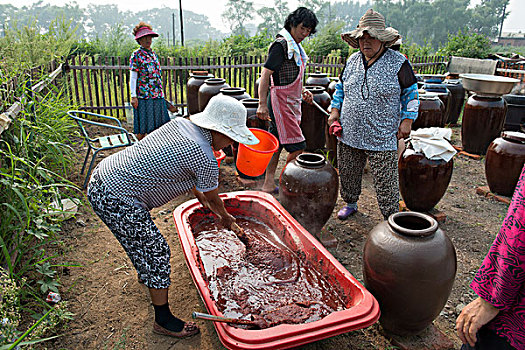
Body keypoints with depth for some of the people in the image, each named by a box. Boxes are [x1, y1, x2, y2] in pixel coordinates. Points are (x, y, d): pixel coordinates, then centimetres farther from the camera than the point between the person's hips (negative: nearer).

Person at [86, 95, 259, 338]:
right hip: (116, 200, -10)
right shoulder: (205, 160, -18)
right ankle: (164, 321, 17)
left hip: (101, 176, 10)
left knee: (140, 235, 31)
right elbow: (213, 200, 0)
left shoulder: (180, 124, 6)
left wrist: (198, 193, 35)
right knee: (155, 250, 1)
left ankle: (145, 274, 58)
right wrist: (227, 219, 22)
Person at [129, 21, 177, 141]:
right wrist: (133, 96, -14)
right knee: (142, 127, -1)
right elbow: (133, 77, -7)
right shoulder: (136, 55, -2)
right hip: (143, 96, -6)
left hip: (158, 96, 6)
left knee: (158, 124, 8)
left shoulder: (153, 54, 17)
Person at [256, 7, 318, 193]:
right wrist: (262, 104, -26)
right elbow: (265, 73, -19)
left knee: (277, 144, 12)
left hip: (291, 102, 10)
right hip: (281, 102, -10)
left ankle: (268, 184, 20)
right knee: (297, 146, -9)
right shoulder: (281, 44, -12)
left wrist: (303, 91, 12)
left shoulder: (295, 46, 17)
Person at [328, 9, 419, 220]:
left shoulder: (398, 63, -5)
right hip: (349, 133, 5)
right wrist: (335, 110, 9)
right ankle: (350, 203, 40)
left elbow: (411, 93, 2)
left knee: (386, 181, 0)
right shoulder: (352, 61, 8)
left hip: (382, 137, -4)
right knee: (348, 173, 16)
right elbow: (341, 87, 19)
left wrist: (407, 120, -5)